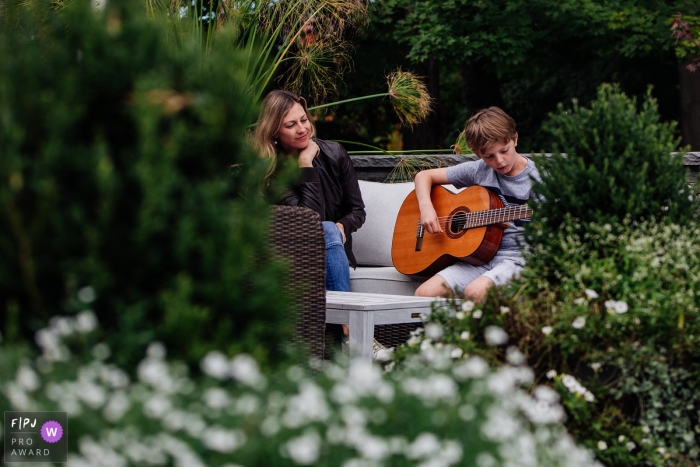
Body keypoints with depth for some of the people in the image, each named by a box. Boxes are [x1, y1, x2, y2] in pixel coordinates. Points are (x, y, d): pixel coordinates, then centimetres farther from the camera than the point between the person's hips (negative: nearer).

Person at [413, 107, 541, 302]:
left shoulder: (535, 178, -4)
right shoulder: (478, 171, 6)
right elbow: (424, 176, 12)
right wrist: (426, 207, -6)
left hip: (517, 257, -4)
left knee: (475, 292, -34)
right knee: (424, 294, -18)